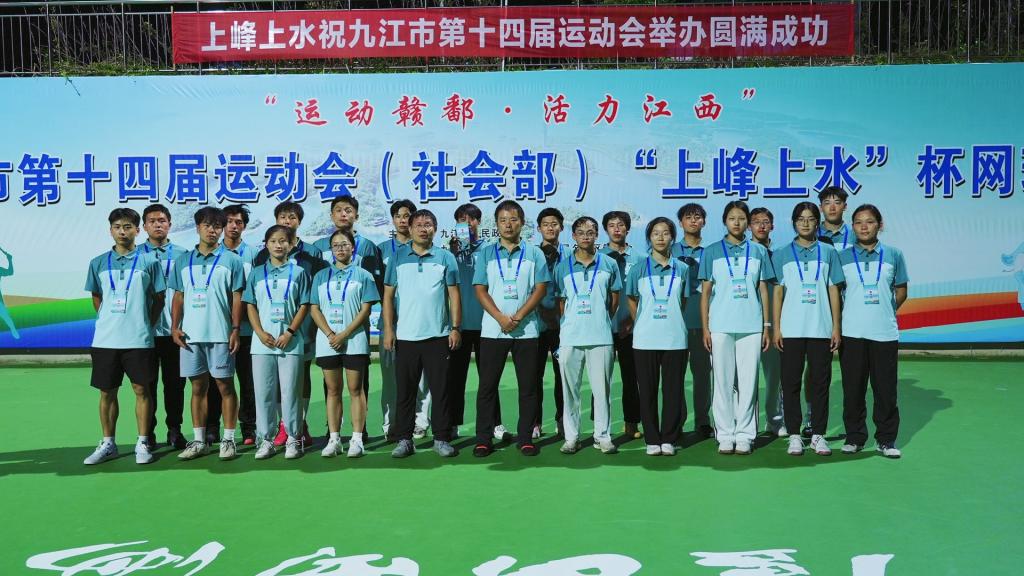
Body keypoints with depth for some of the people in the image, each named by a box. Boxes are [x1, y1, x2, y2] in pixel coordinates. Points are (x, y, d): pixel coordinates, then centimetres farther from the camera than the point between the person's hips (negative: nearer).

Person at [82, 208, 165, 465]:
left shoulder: (149, 261, 1)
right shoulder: (98, 263, 7)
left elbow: (158, 298, 6)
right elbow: (96, 297, 18)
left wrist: (146, 324, 2)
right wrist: (107, 320, 10)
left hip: (139, 339, -2)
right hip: (105, 339, 3)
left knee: (141, 389, 2)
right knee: (107, 391, 9)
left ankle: (142, 443, 12)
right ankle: (108, 444, 20)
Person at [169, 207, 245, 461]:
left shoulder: (231, 260, 3)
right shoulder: (183, 260, 12)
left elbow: (237, 297, 0)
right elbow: (178, 296, 13)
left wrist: (235, 329, -7)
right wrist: (175, 326, 2)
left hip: (220, 334, -3)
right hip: (191, 335, 3)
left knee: (225, 385, 1)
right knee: (198, 386, 8)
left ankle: (228, 440, 8)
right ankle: (199, 440, 16)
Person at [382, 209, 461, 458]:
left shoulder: (445, 257, 5)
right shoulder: (398, 258, 7)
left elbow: (453, 294, 5)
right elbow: (388, 295, 7)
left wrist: (455, 328, -2)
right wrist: (388, 329, -1)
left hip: (438, 335, -1)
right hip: (405, 336, 1)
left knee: (441, 389, 3)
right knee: (405, 390, 6)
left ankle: (442, 438, 12)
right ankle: (404, 439, 15)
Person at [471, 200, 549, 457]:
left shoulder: (534, 253, 6)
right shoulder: (486, 253, 7)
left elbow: (540, 288, 0)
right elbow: (480, 290, 1)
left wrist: (519, 316, -12)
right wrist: (501, 318, -12)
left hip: (526, 329, 0)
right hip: (492, 329, 0)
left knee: (528, 386, 3)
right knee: (487, 385, 2)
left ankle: (525, 438, 12)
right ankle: (483, 439, 9)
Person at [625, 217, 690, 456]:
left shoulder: (682, 269, 6)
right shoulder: (639, 269, 4)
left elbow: (683, 302, 13)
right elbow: (632, 300, 11)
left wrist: (671, 320, 8)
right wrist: (641, 324, 9)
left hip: (675, 338, 1)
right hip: (645, 339, 0)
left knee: (673, 390, 3)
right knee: (647, 391, 3)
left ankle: (669, 439, 13)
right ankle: (652, 440, 12)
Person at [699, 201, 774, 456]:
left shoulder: (758, 251, 10)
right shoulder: (712, 251, 6)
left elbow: (763, 291, 11)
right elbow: (705, 292, 5)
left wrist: (766, 326, 6)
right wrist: (705, 328, -1)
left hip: (751, 326, 1)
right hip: (720, 326, -1)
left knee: (748, 382, 2)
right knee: (723, 382, 2)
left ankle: (745, 435, 10)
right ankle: (725, 435, 9)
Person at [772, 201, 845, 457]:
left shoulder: (828, 252, 8)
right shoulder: (782, 254, 6)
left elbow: (833, 290, 7)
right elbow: (777, 291, 5)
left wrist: (836, 327, 2)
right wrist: (776, 328, -2)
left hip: (821, 329, 1)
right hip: (791, 329, 0)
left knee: (820, 382, 4)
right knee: (791, 382, 2)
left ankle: (818, 434, 13)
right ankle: (794, 435, 10)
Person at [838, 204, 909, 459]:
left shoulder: (893, 254, 6)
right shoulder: (842, 257, 5)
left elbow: (901, 290, 14)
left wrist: (886, 311, 6)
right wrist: (841, 318, 2)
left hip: (885, 332, 0)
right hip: (851, 333, 0)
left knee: (886, 388, 4)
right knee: (853, 388, 4)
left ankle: (886, 440, 16)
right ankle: (854, 437, 16)